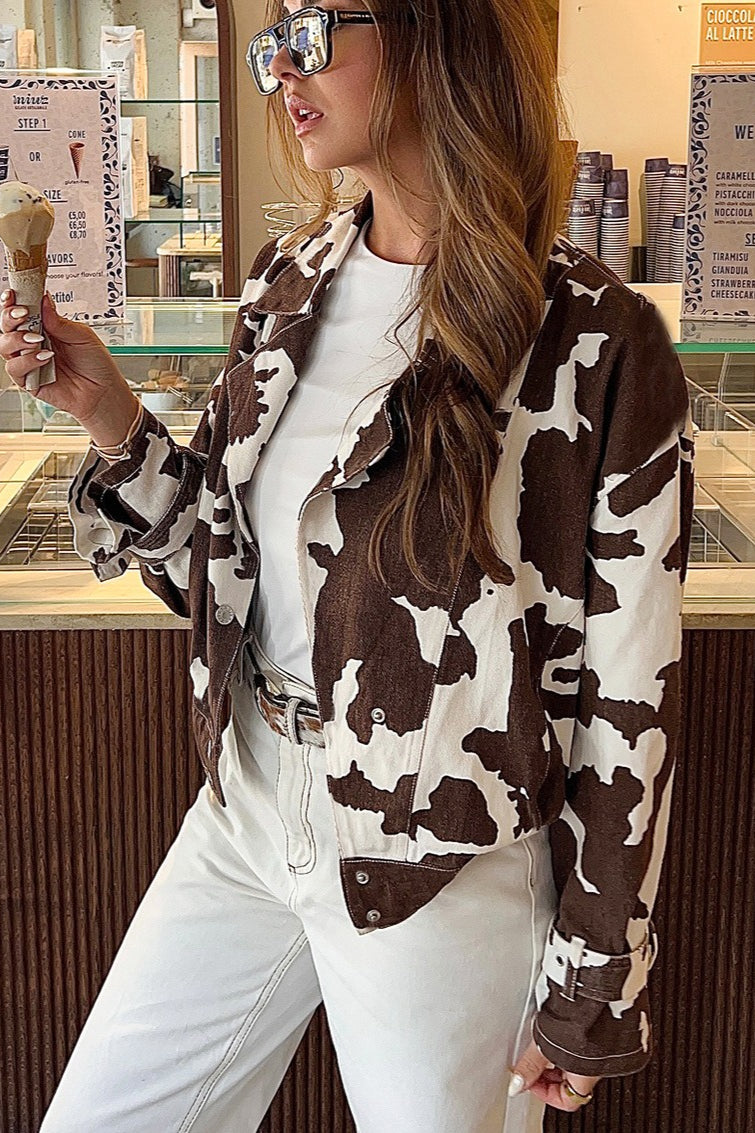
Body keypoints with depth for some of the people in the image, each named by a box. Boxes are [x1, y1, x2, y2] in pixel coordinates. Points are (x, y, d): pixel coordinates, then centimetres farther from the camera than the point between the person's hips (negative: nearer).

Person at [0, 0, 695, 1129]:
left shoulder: (595, 346, -17)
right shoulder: (289, 282, 2)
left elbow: (629, 694, -13)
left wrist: (591, 997, -8)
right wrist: (110, 415, -6)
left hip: (445, 866, -6)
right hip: (246, 814, 6)